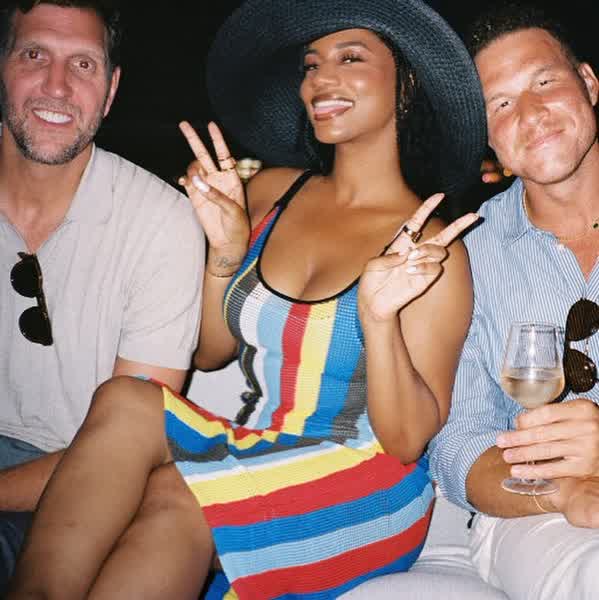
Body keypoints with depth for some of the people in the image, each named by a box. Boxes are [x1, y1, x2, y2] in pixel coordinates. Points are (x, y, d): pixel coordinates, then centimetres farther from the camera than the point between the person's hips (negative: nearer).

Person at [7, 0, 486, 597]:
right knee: (127, 398, -22)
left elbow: (408, 441, -12)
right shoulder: (272, 191, 5)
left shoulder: (432, 248, -10)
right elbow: (209, 352, 11)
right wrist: (225, 251, -6)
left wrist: (379, 318, -28)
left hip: (361, 490, -5)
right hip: (248, 450, 5)